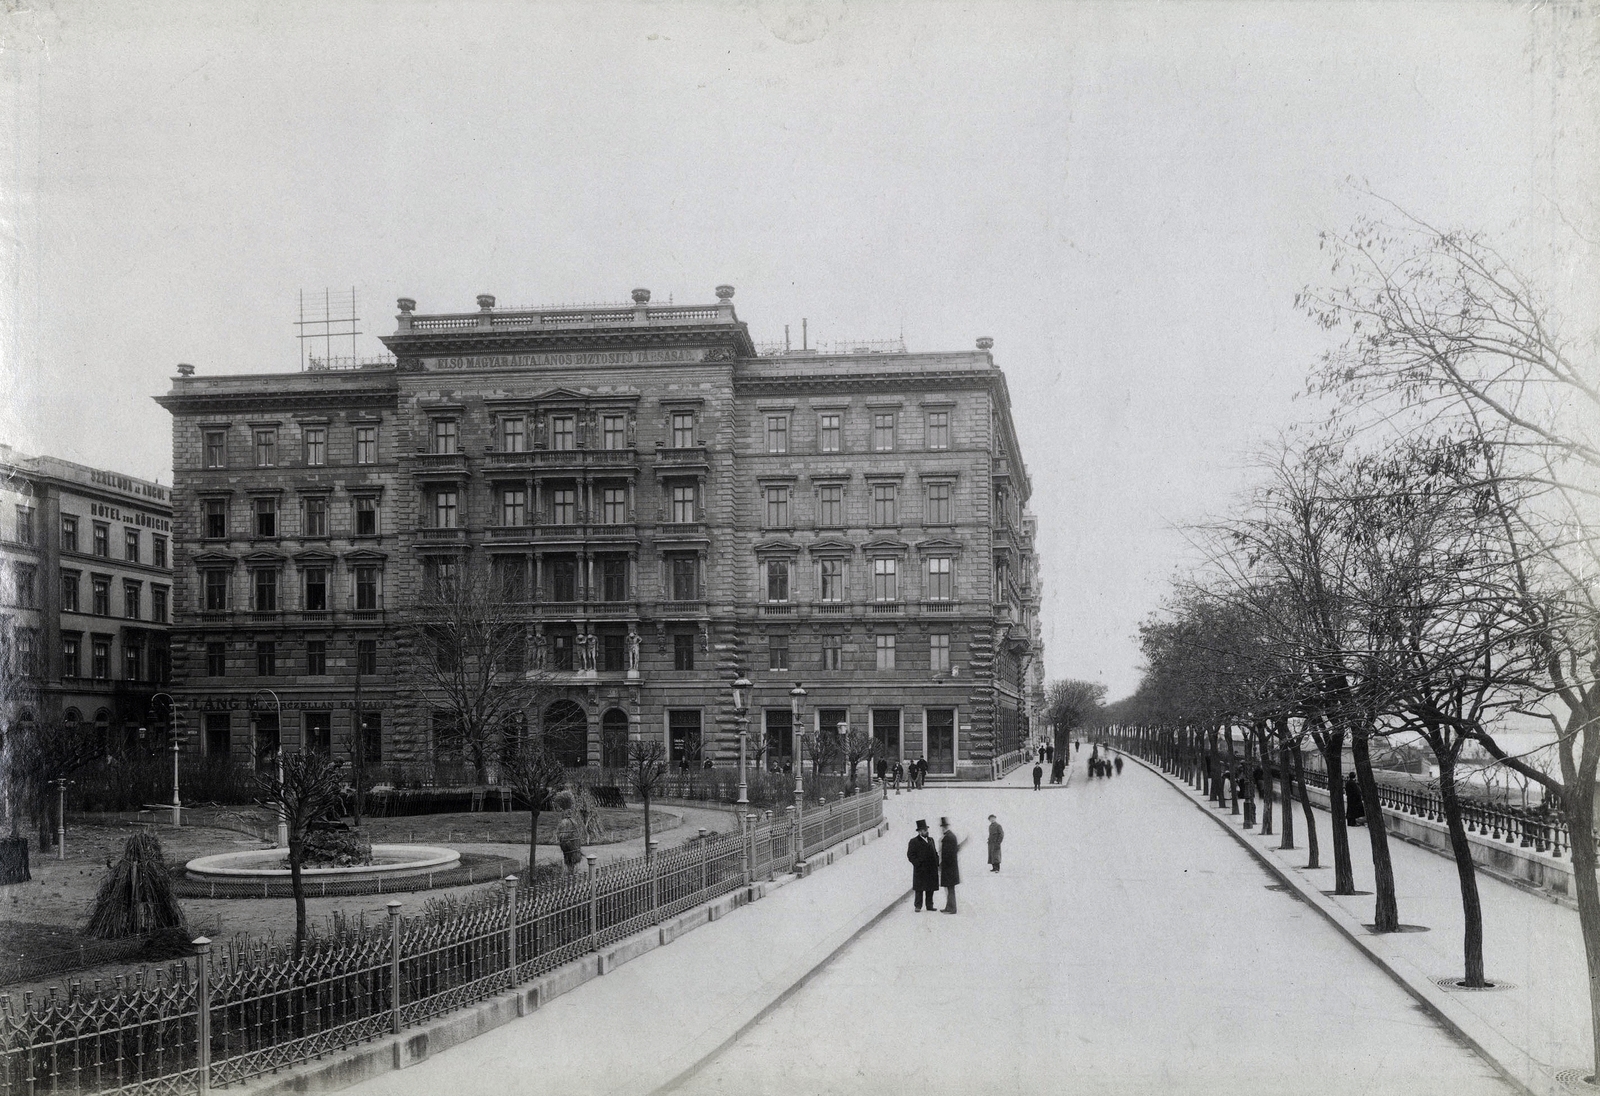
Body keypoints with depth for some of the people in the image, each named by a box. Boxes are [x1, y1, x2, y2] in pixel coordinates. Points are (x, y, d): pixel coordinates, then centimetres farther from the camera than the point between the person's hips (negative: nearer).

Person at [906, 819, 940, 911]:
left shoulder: (931, 840, 16)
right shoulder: (914, 841, -3)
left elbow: (935, 853, 19)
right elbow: (910, 855, -7)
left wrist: (937, 864, 7)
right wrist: (918, 864, -16)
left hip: (932, 870, 6)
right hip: (920, 870, -6)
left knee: (930, 889, 8)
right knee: (919, 889, -2)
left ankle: (930, 905, 15)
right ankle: (918, 906, 2)